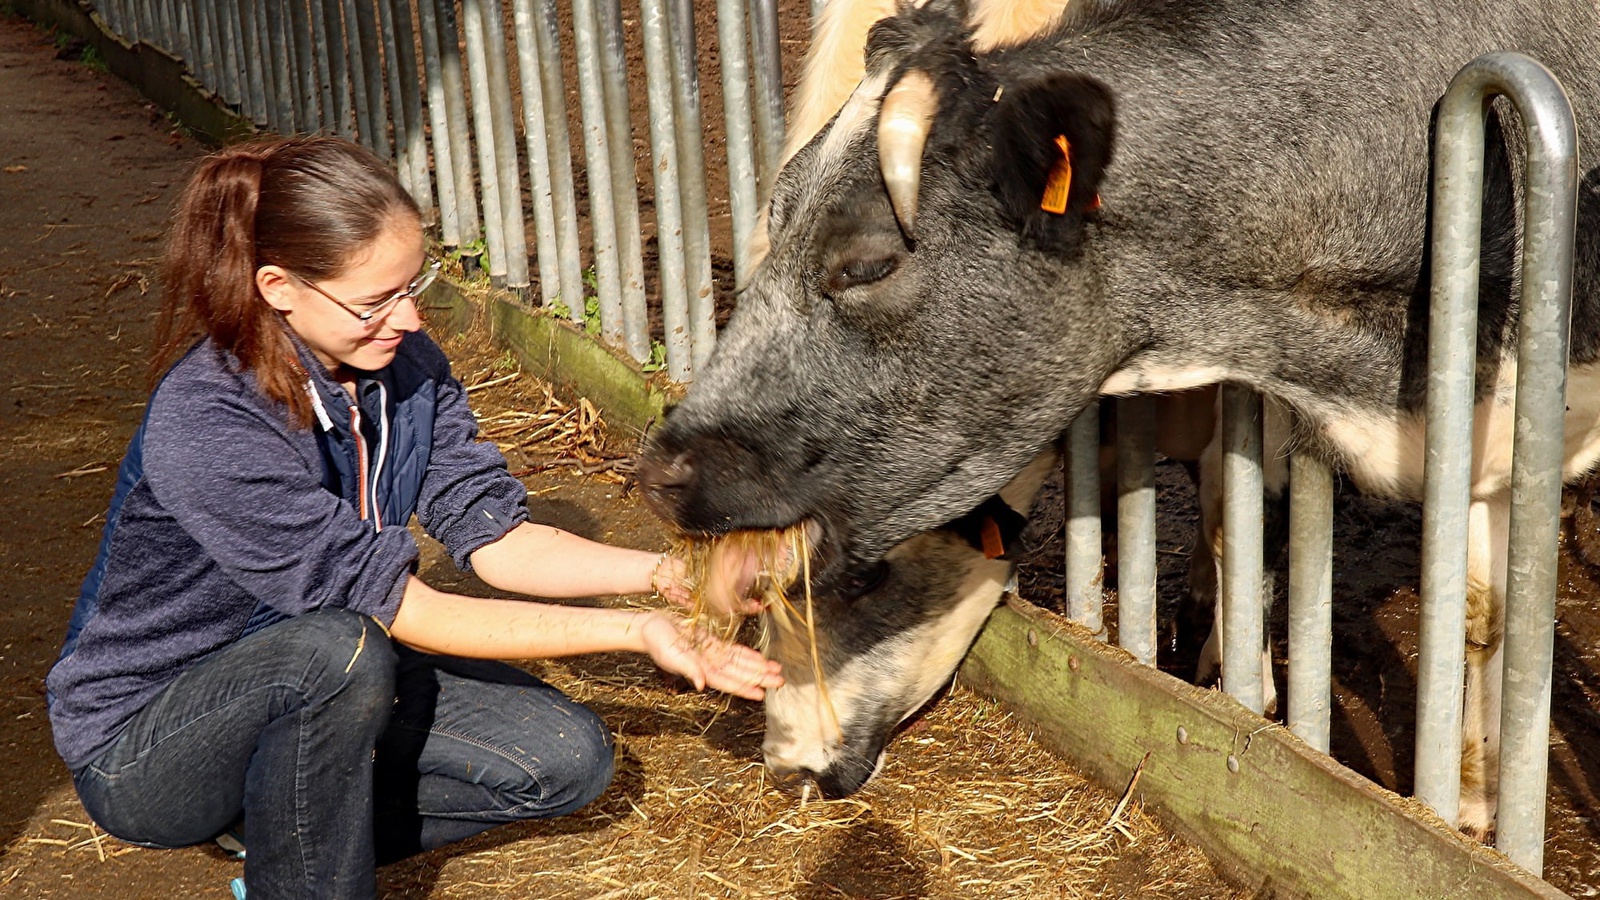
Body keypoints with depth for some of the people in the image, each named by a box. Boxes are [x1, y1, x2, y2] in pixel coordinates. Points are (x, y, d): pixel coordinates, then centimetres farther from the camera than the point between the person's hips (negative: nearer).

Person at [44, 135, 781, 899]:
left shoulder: (402, 363, -9)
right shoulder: (203, 423, -31)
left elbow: (492, 538, -8)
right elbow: (408, 613, -29)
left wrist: (666, 572, -23)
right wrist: (632, 631, -30)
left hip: (316, 689, 7)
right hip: (141, 745, -7)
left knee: (567, 759, -7)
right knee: (340, 650, -37)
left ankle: (289, 828, 3)